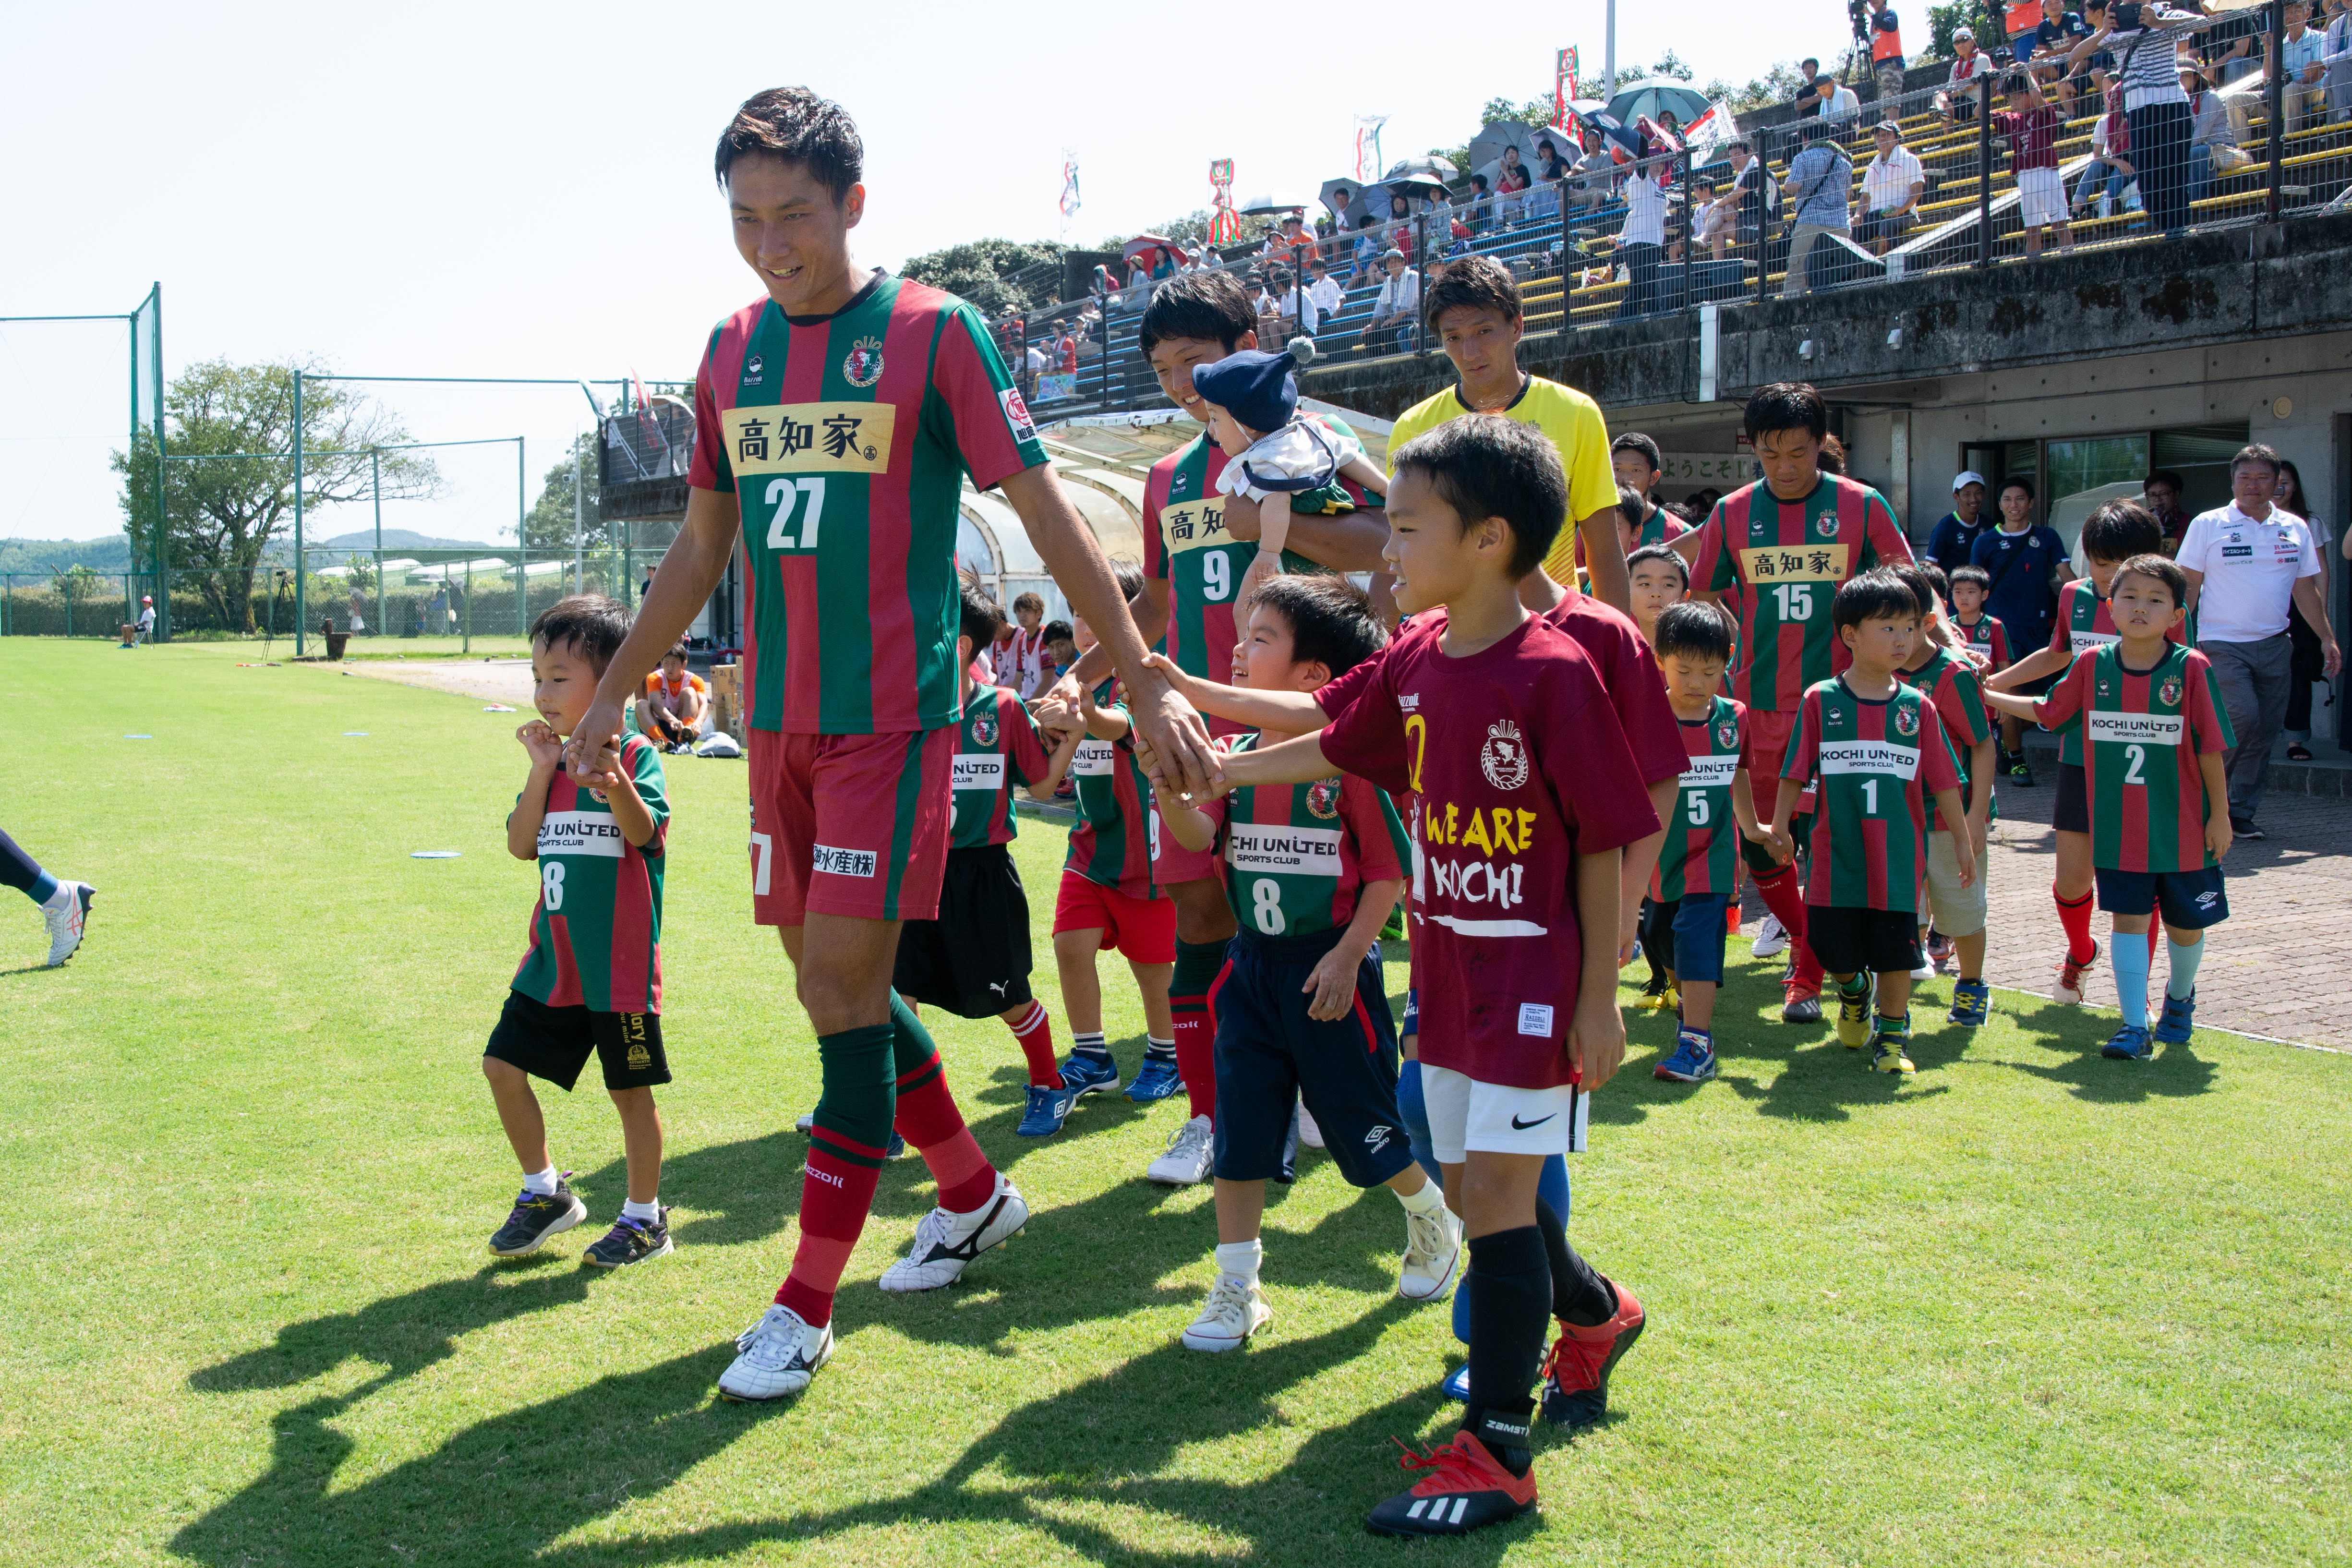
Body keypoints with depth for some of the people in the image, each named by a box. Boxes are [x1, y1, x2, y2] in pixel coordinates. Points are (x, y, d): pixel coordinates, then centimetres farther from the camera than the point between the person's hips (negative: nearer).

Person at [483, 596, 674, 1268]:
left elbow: (642, 830, -24)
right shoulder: (553, 761, 10)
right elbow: (521, 844, 0)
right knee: (503, 1066, 6)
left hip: (619, 961, -6)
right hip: (553, 959, 7)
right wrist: (543, 770, -9)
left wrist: (612, 780, -41)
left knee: (630, 1089, 4)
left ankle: (645, 1217, 19)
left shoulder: (635, 755, -9)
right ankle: (545, 1193, 24)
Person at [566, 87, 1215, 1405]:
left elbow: (1045, 512, -7)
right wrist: (615, 692, 19)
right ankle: (975, 1192, 33)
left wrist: (1145, 680, -10)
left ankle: (809, 1306, 1)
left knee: (845, 985, -8)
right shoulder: (732, 352, 10)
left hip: (894, 715, -6)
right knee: (832, 984, 11)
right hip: (780, 718, 6)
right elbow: (704, 545, 18)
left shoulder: (934, 333, -7)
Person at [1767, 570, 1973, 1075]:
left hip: (1899, 854, 1)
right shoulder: (1820, 701, -3)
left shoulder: (1917, 707, 1)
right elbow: (1795, 773, 2)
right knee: (1829, 942, 4)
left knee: (1894, 949, 2)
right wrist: (1779, 826, 1)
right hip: (1836, 855, -1)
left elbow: (1944, 782, 6)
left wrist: (1962, 839, 6)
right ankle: (1854, 991, 38)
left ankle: (1892, 1034, 19)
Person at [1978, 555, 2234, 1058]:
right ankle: (2135, 1027, 3)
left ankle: (2180, 997, 42)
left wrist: (2220, 815, -5)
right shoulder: (2093, 665, -3)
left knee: (2185, 923, 13)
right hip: (2118, 826, 1)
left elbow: (2211, 747, -7)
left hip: (2184, 825, -1)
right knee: (2129, 918, -2)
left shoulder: (2192, 668, -11)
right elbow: (2047, 711, 14)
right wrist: (1985, 695, 16)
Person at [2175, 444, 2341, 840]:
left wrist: (2327, 639, 8)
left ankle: (2241, 813, 13)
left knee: (2265, 732, 3)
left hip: (2274, 645, 4)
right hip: (2223, 644, -4)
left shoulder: (2296, 529, 9)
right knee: (2243, 719, -19)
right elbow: (2189, 585, -2)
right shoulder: (2208, 525, -1)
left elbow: (2306, 589, 14)